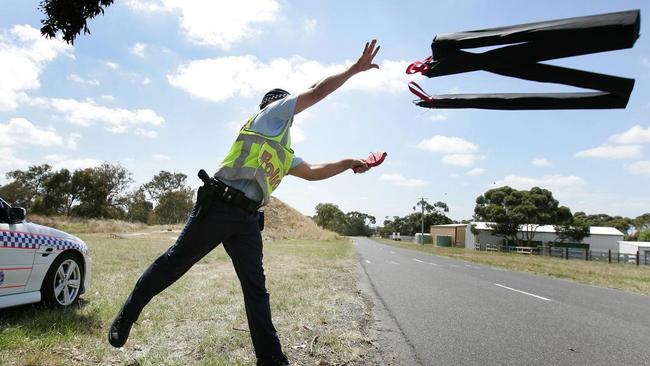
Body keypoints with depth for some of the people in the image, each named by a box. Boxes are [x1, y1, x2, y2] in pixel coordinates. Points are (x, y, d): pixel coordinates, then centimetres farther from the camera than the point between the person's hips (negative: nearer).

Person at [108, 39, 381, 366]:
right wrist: (355, 68, 10)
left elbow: (313, 172, 26)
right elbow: (316, 93, 4)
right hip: (218, 206, -8)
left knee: (256, 288, 6)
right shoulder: (270, 114, 6)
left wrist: (349, 163, 21)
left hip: (247, 218, 8)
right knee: (174, 262, 3)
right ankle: (127, 316, 23)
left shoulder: (285, 153, 27)